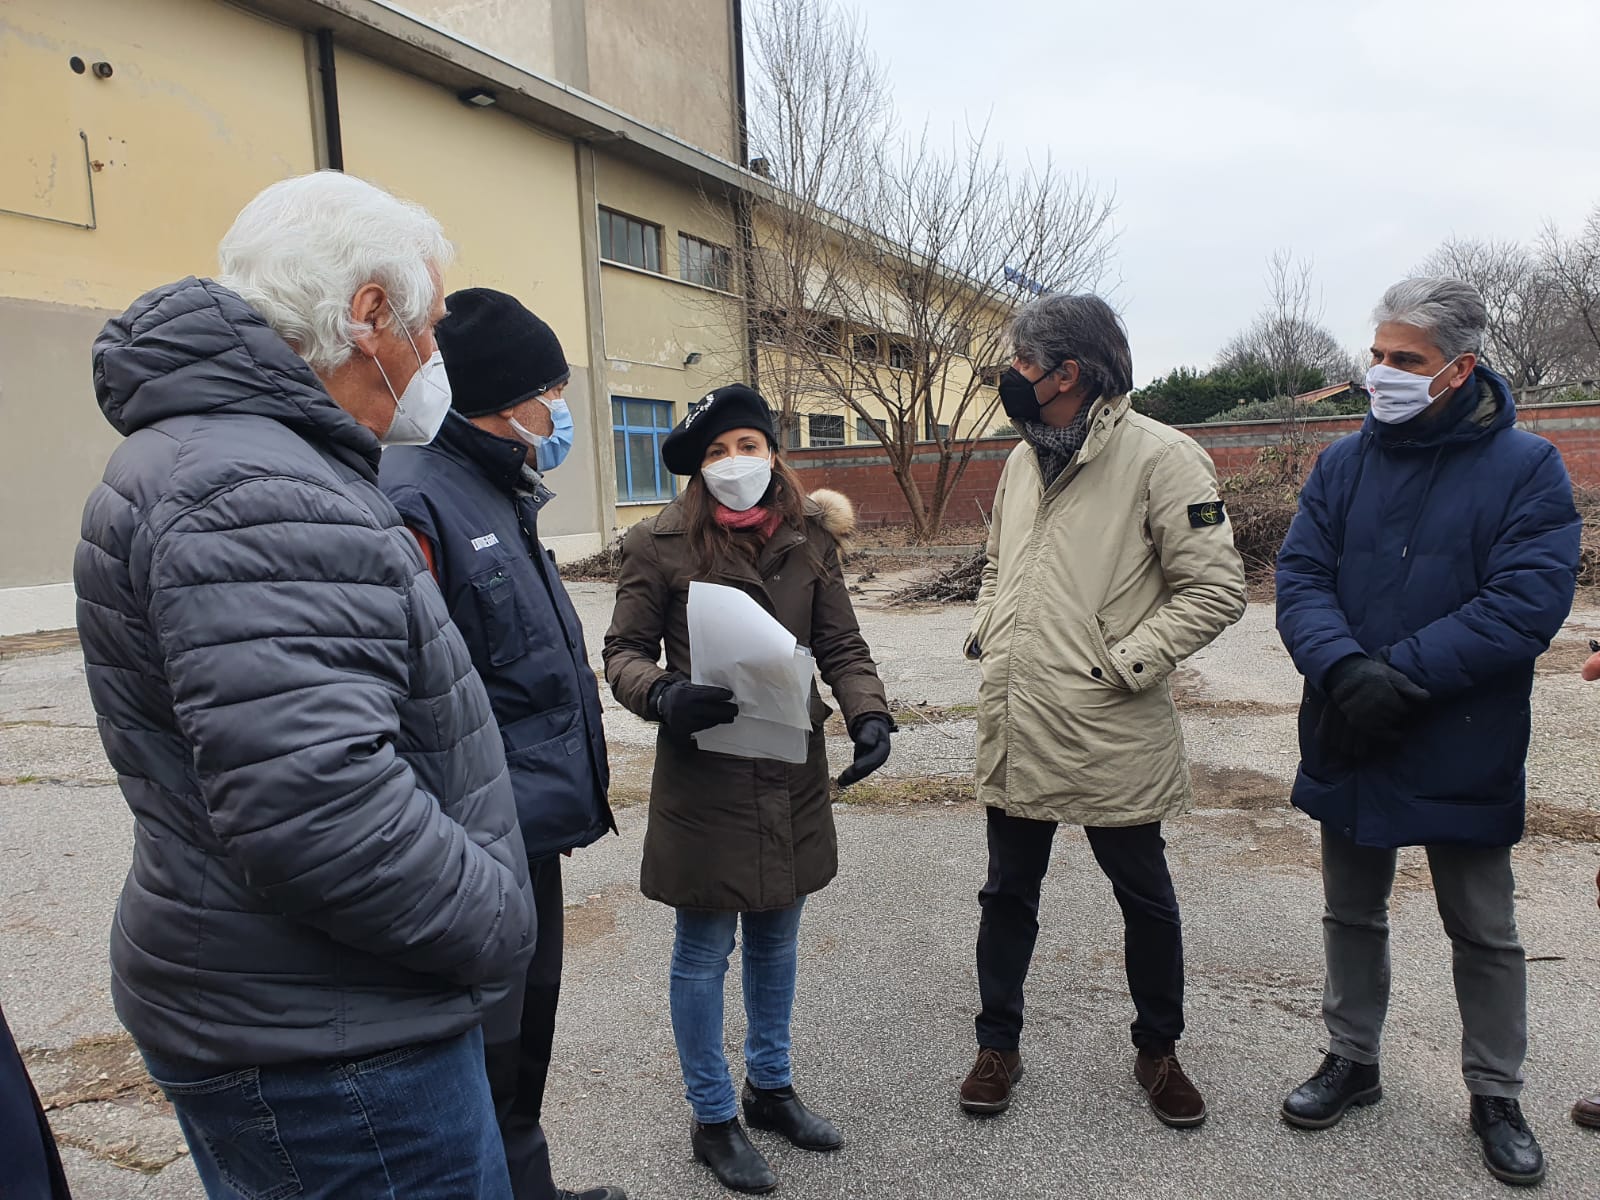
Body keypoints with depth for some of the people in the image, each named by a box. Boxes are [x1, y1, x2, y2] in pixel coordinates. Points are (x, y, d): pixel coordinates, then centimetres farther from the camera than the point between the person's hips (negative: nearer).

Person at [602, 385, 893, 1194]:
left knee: (777, 939, 20)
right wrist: (665, 696, -25)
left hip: (793, 775, 4)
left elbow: (841, 646, 4)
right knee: (704, 953, 9)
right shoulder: (661, 545, -9)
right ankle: (713, 1119, 30)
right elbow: (623, 651, -5)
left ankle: (770, 1087, 42)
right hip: (704, 777, -4)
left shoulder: (809, 540, 1)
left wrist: (870, 714, -12)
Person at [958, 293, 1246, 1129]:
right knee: (1008, 892, 17)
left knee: (1144, 898, 15)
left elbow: (1214, 587, -13)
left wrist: (1123, 663, -17)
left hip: (1109, 734, -6)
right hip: (1013, 727, 6)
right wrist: (984, 634, 7)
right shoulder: (1023, 459, 10)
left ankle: (1158, 1050, 37)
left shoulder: (1159, 456, -12)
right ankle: (998, 1045, 36)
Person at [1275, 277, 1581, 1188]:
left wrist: (1399, 674, -25)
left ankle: (1497, 1095, 35)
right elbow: (1301, 577, -8)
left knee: (1485, 933, 15)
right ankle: (1353, 1061, 37)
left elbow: (1529, 601, -20)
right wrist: (1344, 669, -26)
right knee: (1353, 914, 18)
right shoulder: (1345, 463, 1)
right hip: (1351, 745, 3)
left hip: (1465, 754, -3)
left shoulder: (1527, 469, -9)